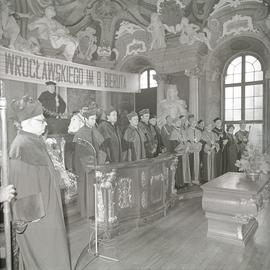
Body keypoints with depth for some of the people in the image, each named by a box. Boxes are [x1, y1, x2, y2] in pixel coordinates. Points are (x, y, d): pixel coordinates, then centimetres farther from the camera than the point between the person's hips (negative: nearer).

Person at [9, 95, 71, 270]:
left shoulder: (35, 142, 8)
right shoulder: (22, 146, -21)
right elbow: (23, 184, -22)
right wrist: (32, 214, -20)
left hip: (46, 208, 9)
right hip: (35, 216, -9)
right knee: (45, 256, 4)